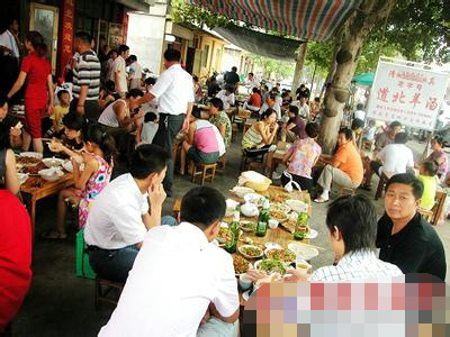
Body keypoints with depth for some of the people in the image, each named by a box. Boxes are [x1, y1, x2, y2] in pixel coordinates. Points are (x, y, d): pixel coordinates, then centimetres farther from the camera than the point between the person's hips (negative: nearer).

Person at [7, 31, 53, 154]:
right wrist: (51, 103, 16)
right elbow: (50, 84, 10)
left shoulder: (28, 59, -9)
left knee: (36, 134, -1)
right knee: (28, 128, 22)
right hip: (43, 100, 7)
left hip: (32, 99, -7)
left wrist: (8, 96, 4)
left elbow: (20, 83, -9)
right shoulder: (45, 61, 10)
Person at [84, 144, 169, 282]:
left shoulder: (133, 182, -11)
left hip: (124, 239, 8)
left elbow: (146, 220, -1)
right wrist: (156, 206, -27)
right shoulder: (122, 202, -34)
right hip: (108, 257, -8)